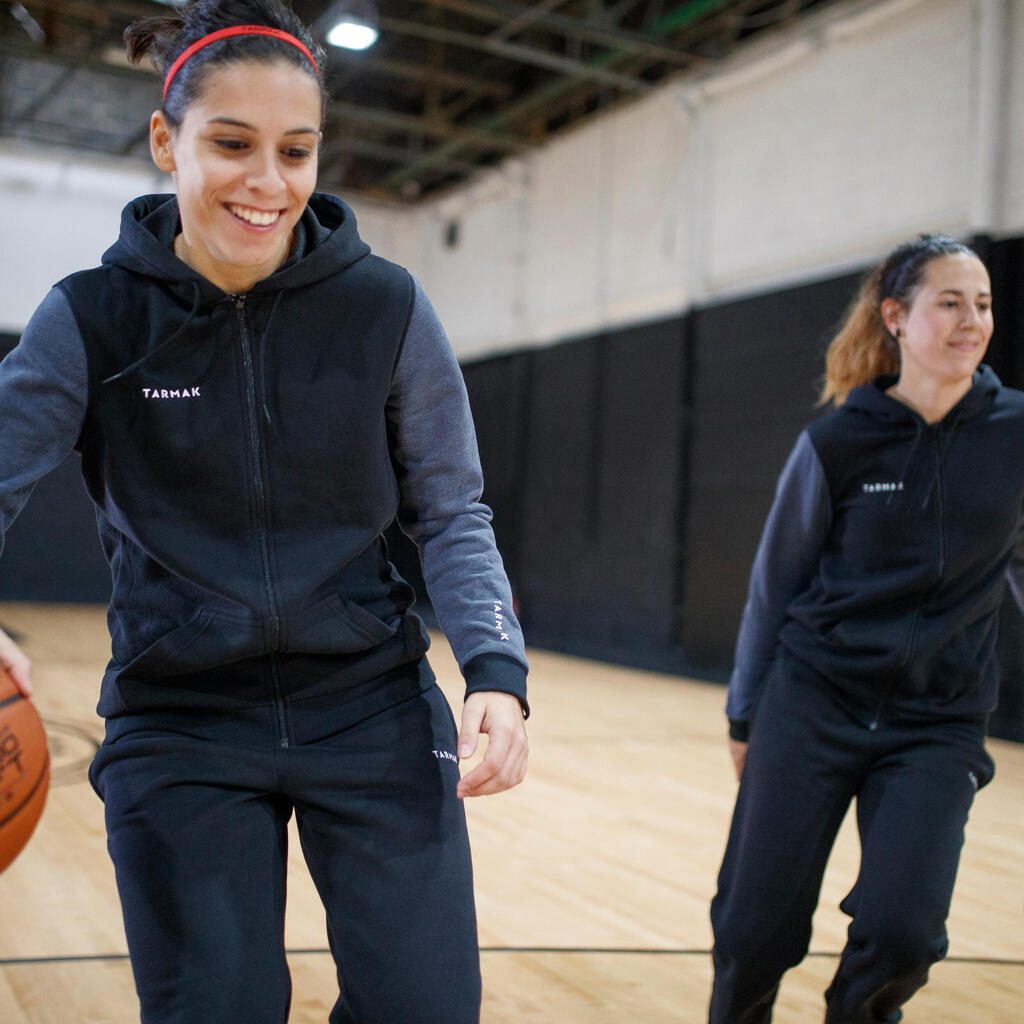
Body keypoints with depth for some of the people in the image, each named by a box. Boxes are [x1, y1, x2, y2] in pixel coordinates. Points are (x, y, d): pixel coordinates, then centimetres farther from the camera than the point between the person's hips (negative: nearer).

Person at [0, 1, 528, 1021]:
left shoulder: (384, 307, -5)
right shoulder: (95, 317, -5)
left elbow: (449, 513, 2)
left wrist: (496, 668, -13)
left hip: (374, 709, 1)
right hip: (179, 726, 0)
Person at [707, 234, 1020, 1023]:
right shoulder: (838, 441, -5)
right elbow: (775, 584, 5)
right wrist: (745, 713, 10)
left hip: (939, 722, 1)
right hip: (815, 701, -1)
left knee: (900, 930, -14)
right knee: (756, 929, -1)